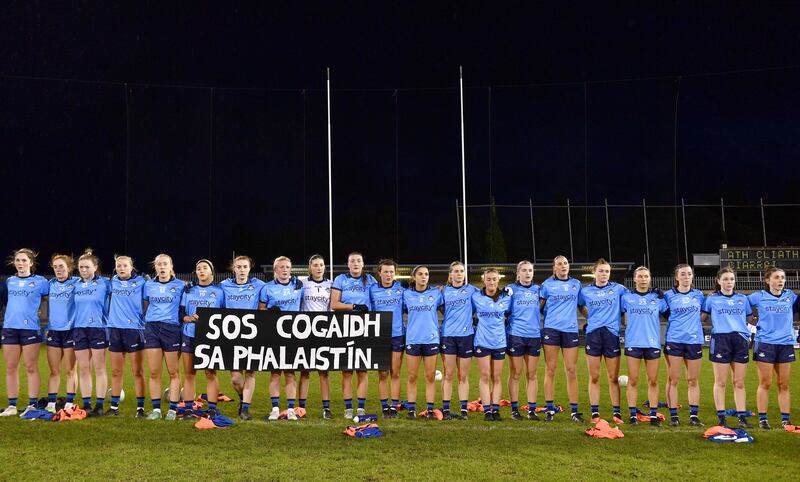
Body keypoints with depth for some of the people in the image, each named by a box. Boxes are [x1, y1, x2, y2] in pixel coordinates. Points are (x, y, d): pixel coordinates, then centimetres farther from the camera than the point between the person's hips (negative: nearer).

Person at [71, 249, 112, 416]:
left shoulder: (104, 283, -2)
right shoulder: (76, 285, 10)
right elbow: (73, 307, 19)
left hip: (98, 329, -4)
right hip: (79, 329, 4)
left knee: (99, 369, 1)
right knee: (83, 369, 6)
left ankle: (100, 405, 5)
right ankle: (86, 405, 12)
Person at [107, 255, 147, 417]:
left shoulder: (140, 282, -3)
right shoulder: (113, 281, 10)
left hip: (134, 329, -4)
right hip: (115, 329, 4)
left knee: (137, 372, -1)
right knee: (116, 372, 10)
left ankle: (140, 408, 4)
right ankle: (114, 407, 19)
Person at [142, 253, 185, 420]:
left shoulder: (180, 285, 2)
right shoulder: (148, 285, 10)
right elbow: (146, 306, 21)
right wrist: (147, 319, 12)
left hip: (172, 328, -3)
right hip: (151, 328, 3)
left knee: (174, 372, 1)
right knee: (154, 372, 3)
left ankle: (173, 409, 8)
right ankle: (156, 409, 10)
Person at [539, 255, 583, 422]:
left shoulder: (576, 284, 12)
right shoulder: (547, 284, 6)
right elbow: (539, 306, 9)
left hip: (570, 330, 2)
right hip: (551, 329, -1)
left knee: (571, 371, 0)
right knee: (550, 370, 1)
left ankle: (574, 410, 7)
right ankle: (550, 409, 8)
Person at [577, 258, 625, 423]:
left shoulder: (618, 288, 5)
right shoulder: (585, 291, 7)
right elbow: (581, 306, 23)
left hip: (612, 334, 0)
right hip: (593, 334, 0)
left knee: (613, 377, 3)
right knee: (594, 377, 3)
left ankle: (616, 412, 11)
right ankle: (595, 413, 9)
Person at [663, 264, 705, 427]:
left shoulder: (698, 295, 10)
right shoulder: (669, 295, 2)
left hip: (694, 341, 2)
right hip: (674, 341, -2)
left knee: (693, 380, 6)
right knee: (673, 379, -1)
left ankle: (694, 415, 12)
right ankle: (673, 415, 5)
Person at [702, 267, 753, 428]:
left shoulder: (742, 298, 14)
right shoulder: (712, 298, 7)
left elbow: (750, 318, 20)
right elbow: (702, 317, 9)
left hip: (740, 340, 3)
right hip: (720, 340, -3)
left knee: (739, 382, 5)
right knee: (720, 382, 1)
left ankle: (742, 417, 11)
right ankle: (721, 418, 6)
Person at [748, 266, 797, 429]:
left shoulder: (791, 296, 8)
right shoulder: (758, 297, 1)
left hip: (786, 344, 3)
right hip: (765, 344, -3)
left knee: (784, 384, 6)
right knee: (765, 383, 1)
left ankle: (785, 420, 12)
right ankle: (762, 419, 7)